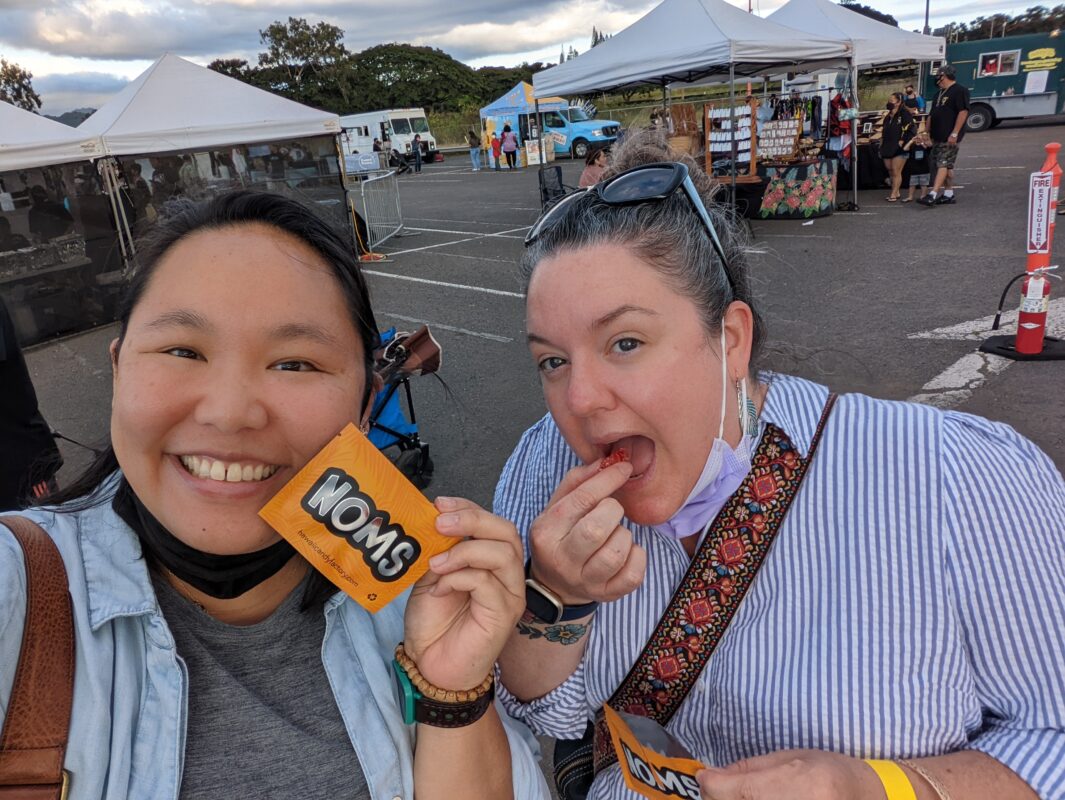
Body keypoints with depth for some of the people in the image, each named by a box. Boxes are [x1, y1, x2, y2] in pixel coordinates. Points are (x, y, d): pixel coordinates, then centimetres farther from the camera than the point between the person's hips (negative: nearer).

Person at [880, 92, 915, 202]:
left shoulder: (904, 114, -8)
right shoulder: (888, 117, 17)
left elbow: (912, 129, -14)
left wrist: (903, 141, -15)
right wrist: (881, 147, 18)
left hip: (898, 149, -8)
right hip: (887, 149, 8)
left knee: (896, 172, -6)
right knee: (890, 172, 10)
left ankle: (893, 194, -4)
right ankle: (896, 192, 20)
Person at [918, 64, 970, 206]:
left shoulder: (959, 90, -9)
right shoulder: (939, 93, 20)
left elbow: (963, 112, -17)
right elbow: (931, 114, 25)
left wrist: (955, 133, -23)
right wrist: (928, 132, 19)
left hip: (950, 137, -9)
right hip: (938, 136, 9)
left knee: (943, 165, -13)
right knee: (947, 166, 11)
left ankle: (933, 195, -22)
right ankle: (949, 194, 17)